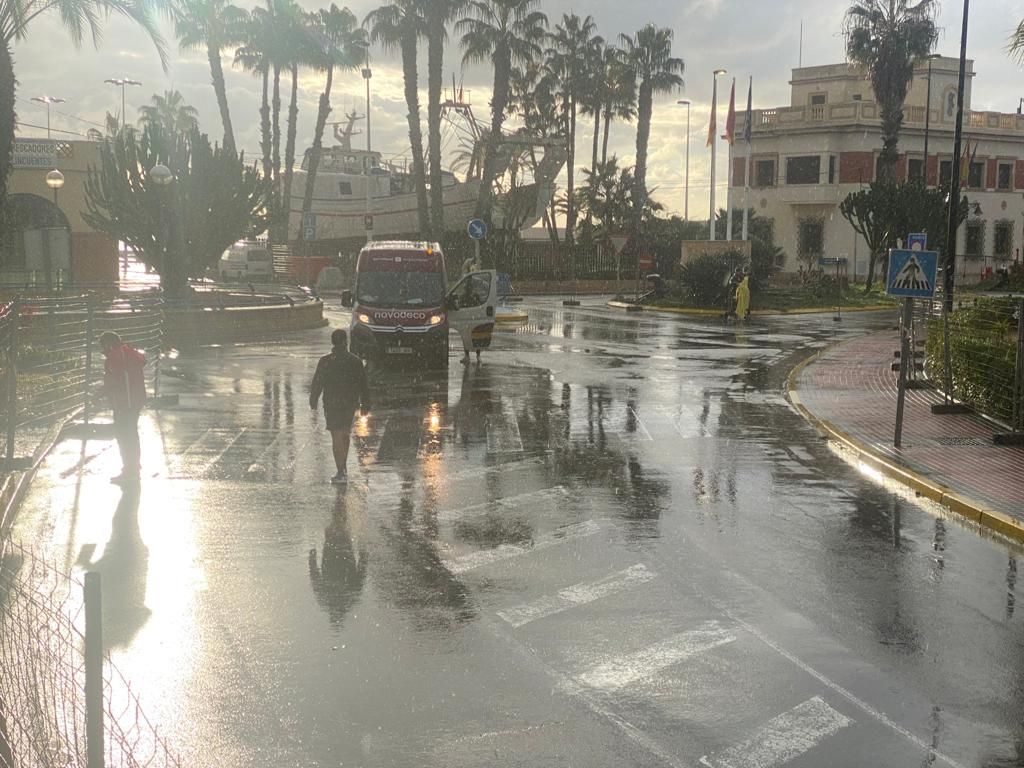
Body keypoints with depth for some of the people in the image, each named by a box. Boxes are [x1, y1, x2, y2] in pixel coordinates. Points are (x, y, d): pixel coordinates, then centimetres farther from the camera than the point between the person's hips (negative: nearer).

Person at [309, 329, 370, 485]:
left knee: (337, 437, 0)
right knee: (345, 434, 21)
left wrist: (313, 401, 11)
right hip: (350, 404, 2)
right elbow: (364, 385, 0)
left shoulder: (325, 361, -9)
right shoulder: (355, 361, -4)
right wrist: (365, 404, 10)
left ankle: (341, 473, -7)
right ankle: (343, 469, 30)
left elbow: (316, 383, -2)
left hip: (332, 404, -2)